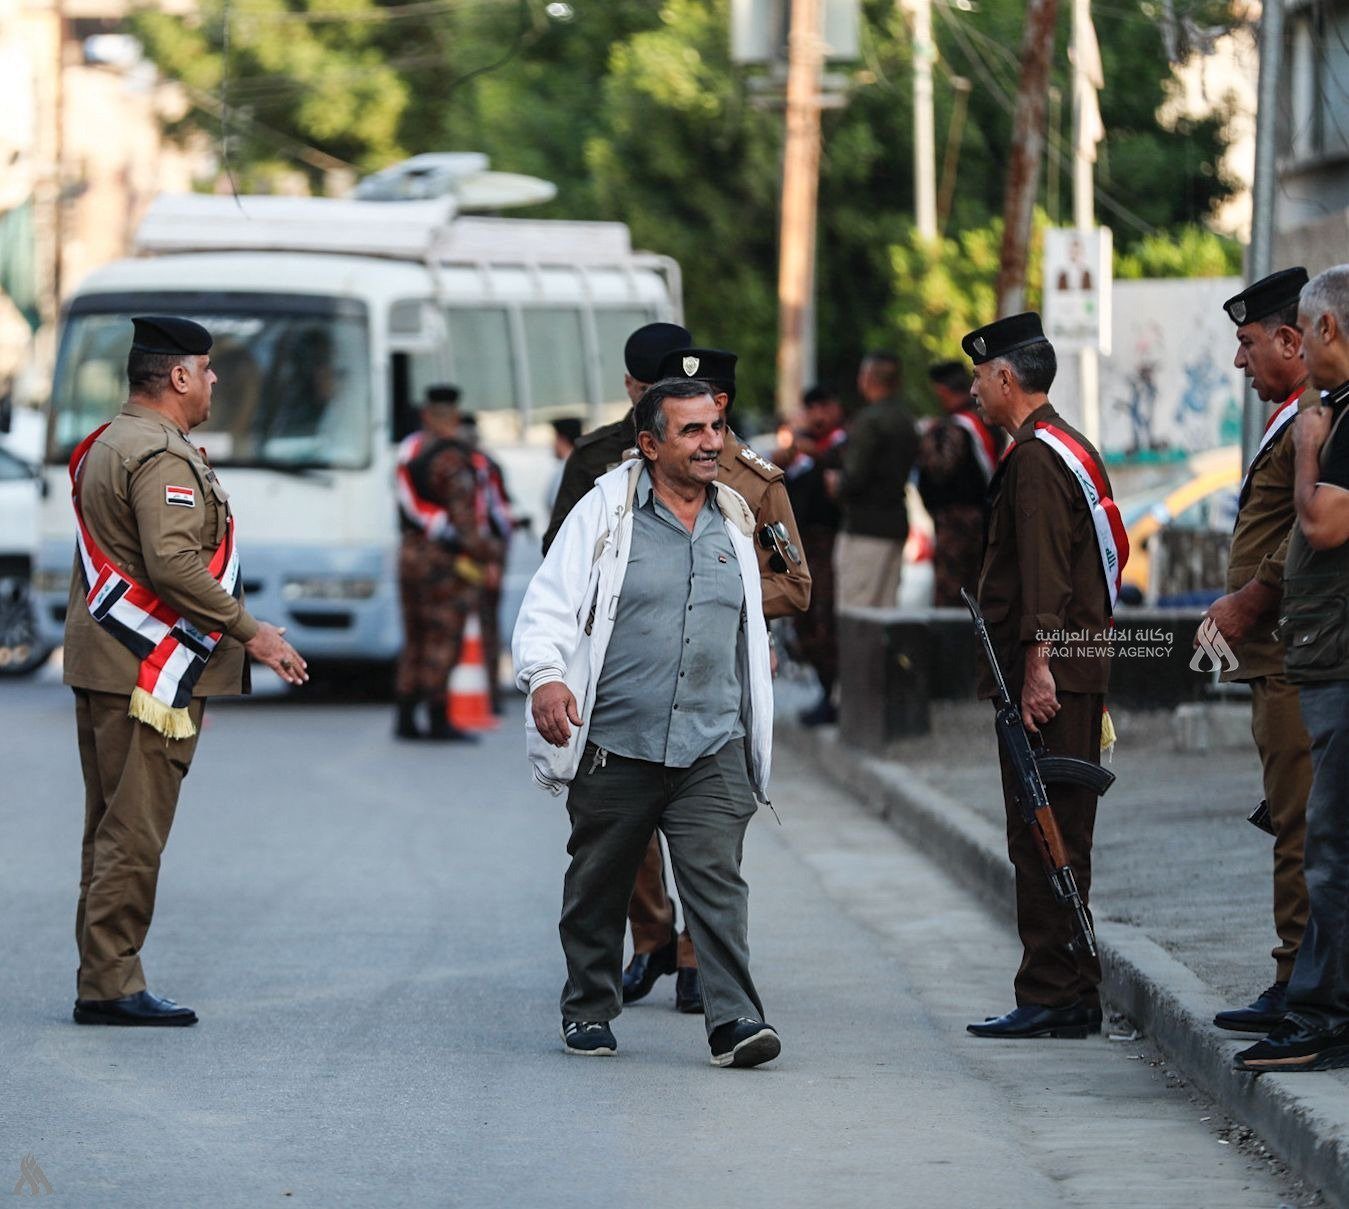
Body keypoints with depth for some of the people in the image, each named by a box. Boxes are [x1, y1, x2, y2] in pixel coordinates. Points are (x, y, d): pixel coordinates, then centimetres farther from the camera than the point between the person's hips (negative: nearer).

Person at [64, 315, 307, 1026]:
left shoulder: (105, 446, 18)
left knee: (111, 828, 13)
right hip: (150, 670, -11)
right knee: (135, 833, -8)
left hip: (102, 665, 11)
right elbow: (173, 563, -26)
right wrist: (250, 632, -20)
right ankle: (110, 986, -8)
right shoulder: (162, 456, -15)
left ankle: (102, 976, 17)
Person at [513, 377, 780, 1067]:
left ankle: (734, 1022, -15)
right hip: (615, 745, -2)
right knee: (598, 887, 8)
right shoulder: (605, 512, 0)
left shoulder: (733, 522, 15)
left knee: (717, 880, -11)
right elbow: (548, 606, -5)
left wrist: (757, 740, 25)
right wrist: (546, 675, -25)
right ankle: (588, 1011, 25)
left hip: (712, 750, 2)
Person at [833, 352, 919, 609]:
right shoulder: (906, 420, 14)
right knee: (886, 605, 12)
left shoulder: (869, 421, -14)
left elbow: (855, 477, -19)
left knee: (856, 608, -8)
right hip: (897, 522, 9)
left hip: (865, 525, -9)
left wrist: (837, 482, 3)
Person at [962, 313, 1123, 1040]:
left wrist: (1037, 667, -24)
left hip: (1046, 676, -10)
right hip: (1077, 672, 10)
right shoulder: (1069, 448, 19)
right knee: (1058, 838, 12)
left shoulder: (1035, 456, -12)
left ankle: (1049, 998, -7)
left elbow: (1043, 571, -20)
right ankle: (1072, 997, 15)